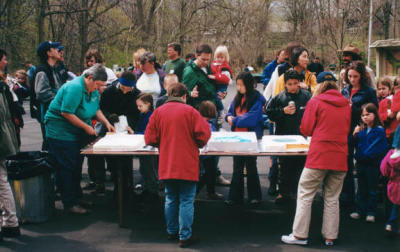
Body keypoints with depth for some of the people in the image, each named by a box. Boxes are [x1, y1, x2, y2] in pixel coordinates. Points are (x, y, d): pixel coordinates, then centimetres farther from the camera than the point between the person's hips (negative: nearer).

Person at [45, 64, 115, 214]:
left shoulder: (93, 89, 5)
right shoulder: (74, 88, -25)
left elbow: (96, 109, 17)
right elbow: (66, 113, -26)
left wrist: (106, 123, 1)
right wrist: (86, 127, -21)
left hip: (78, 134, 9)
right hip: (61, 133, -9)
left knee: (77, 166, 16)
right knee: (67, 168, -6)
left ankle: (77, 197, 28)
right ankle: (70, 204, -1)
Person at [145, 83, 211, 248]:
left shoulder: (158, 112, 1)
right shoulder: (189, 111, -7)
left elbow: (150, 139, 1)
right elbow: (204, 134, -10)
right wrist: (198, 144, 10)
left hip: (166, 165, 4)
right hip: (187, 165, -4)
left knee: (170, 200, 17)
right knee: (186, 201, 3)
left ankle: (171, 231, 28)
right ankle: (185, 236, 6)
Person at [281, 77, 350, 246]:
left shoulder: (315, 102, 0)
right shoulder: (346, 105, 12)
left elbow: (306, 130, 0)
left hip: (319, 156, -4)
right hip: (340, 157, 4)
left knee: (305, 194, 3)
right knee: (332, 198, 10)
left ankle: (300, 235, 2)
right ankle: (330, 237, 13)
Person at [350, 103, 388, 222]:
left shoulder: (379, 130, -10)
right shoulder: (361, 130, 6)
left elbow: (381, 147, -16)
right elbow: (356, 145, 13)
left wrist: (366, 155, -20)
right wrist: (355, 135, -6)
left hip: (373, 164, -5)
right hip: (361, 163, 5)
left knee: (372, 189, 6)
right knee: (361, 189, 14)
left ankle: (371, 212, 14)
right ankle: (360, 210, 22)